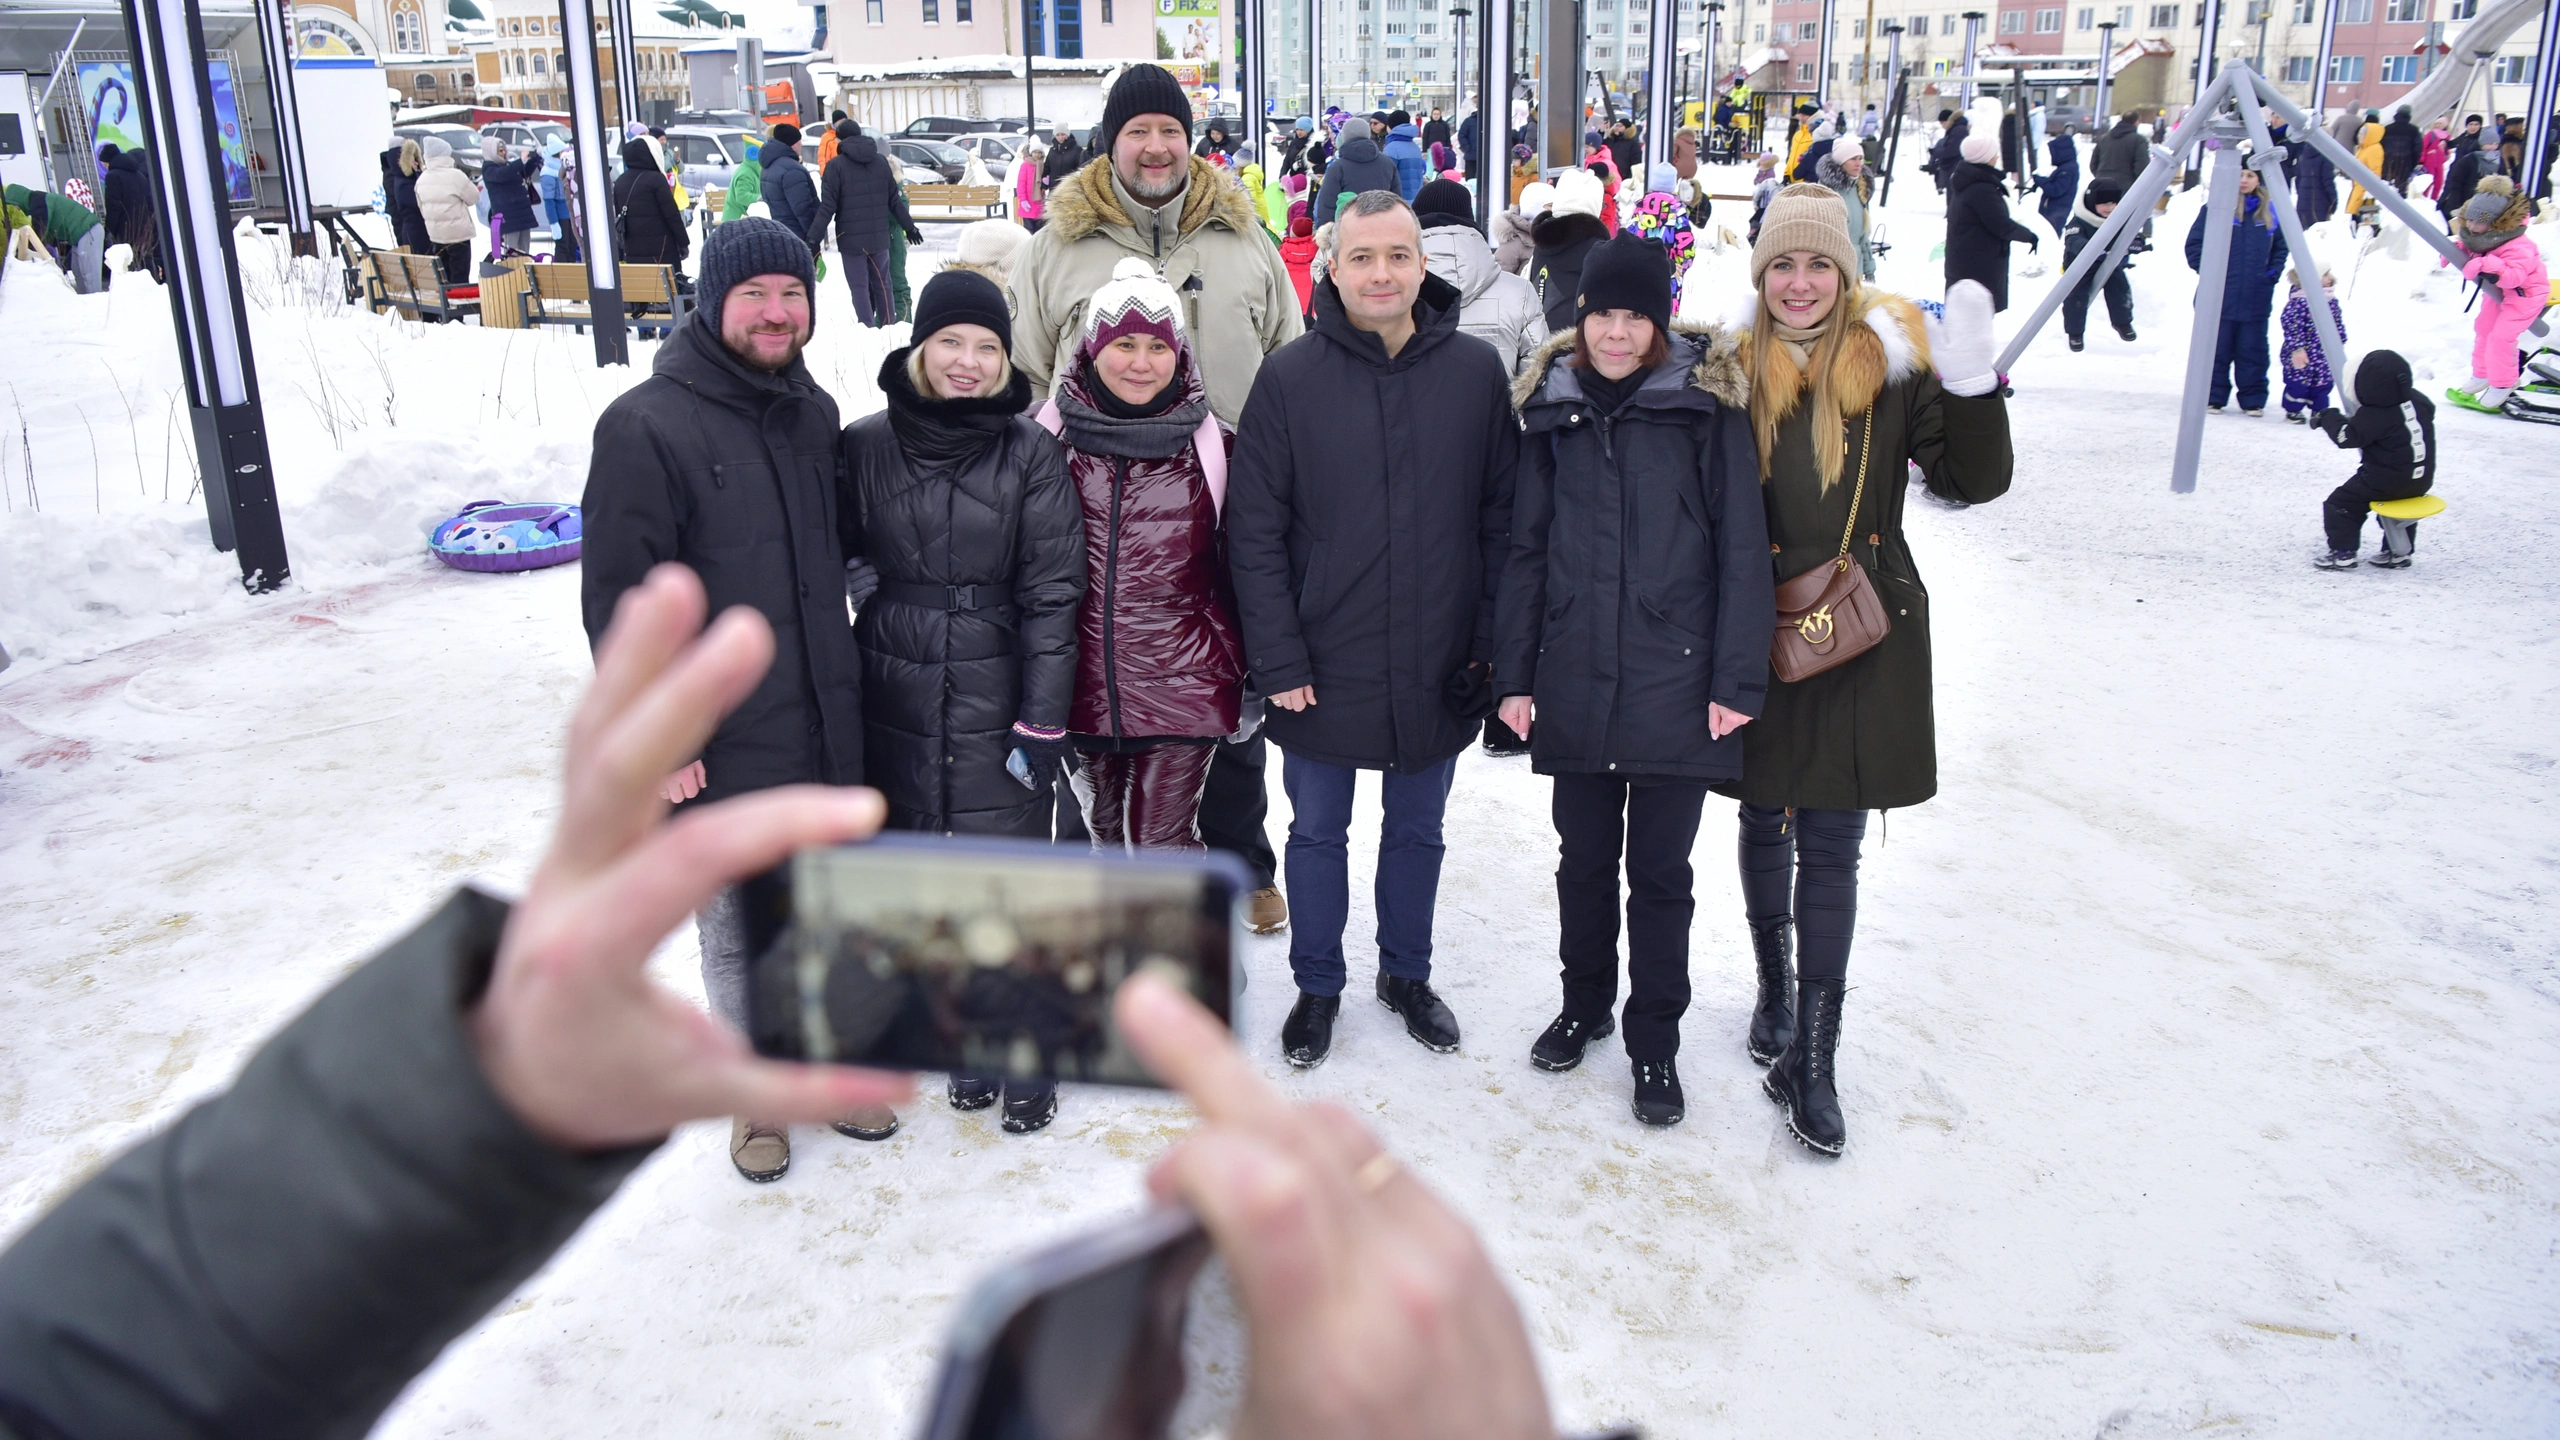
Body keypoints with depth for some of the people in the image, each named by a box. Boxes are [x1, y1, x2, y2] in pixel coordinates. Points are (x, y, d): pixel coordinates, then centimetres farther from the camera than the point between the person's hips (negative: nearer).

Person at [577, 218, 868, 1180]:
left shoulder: (813, 413, 8)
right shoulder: (647, 426, -12)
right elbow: (618, 598, -13)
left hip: (826, 733, 5)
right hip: (720, 747, -5)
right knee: (738, 929, 9)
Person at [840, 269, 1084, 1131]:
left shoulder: (1030, 452, -4)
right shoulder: (866, 446, 0)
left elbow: (1051, 592, -5)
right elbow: (838, 567, 8)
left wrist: (1043, 722, -8)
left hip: (999, 702, -2)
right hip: (895, 702, 2)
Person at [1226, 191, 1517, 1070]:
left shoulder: (1476, 371, -2)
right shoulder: (1289, 378, -7)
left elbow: (1503, 518, 2)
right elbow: (1254, 532, -7)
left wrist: (1491, 645, -2)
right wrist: (1279, 659, -11)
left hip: (1437, 668, 2)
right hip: (1321, 669, -1)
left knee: (1418, 830, 18)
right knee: (1318, 832, 14)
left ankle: (1407, 974, 39)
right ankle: (1317, 986, 33)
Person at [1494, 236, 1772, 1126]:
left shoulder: (1707, 406, -3)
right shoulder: (1554, 406, 6)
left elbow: (1742, 549, -4)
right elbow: (1526, 546, 9)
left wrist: (1737, 679, -9)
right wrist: (1514, 675, 6)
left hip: (1676, 685, -3)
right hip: (1576, 684, 3)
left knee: (1659, 869, 7)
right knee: (1584, 857, 15)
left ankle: (1654, 1041, 22)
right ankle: (1584, 1003, 35)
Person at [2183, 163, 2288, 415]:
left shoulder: (2270, 213, 9)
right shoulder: (2214, 208, -1)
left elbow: (2281, 247, 19)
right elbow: (2194, 243, 1)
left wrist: (2273, 271, 7)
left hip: (2256, 299, 3)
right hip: (2219, 297, -3)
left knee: (2253, 351, 7)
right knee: (2217, 349, 1)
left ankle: (2253, 399, 15)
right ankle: (2213, 397, 10)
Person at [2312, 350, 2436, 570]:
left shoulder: (2373, 416, -24)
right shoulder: (2419, 401, 0)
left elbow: (2346, 436, -20)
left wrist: (2329, 417, -3)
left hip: (2385, 483, -8)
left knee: (2340, 503, 4)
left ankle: (2342, 552, 2)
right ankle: (2399, 552, 34)